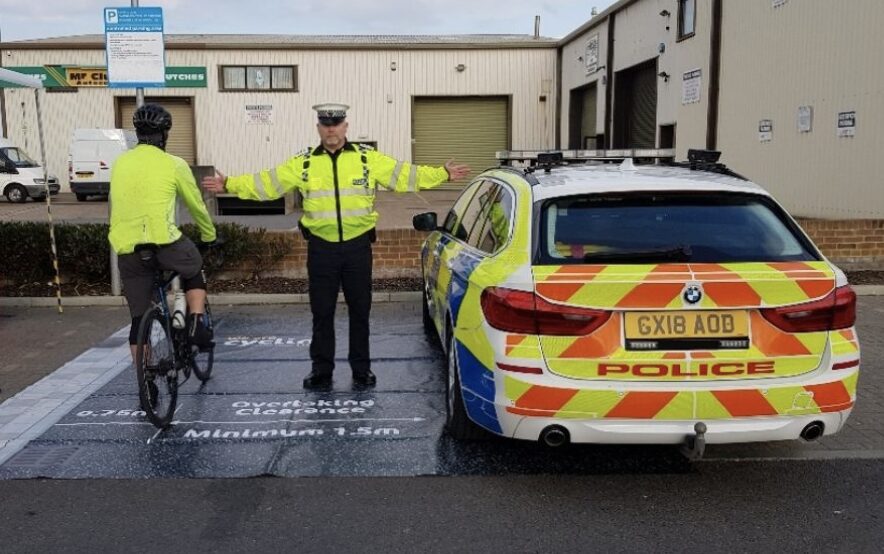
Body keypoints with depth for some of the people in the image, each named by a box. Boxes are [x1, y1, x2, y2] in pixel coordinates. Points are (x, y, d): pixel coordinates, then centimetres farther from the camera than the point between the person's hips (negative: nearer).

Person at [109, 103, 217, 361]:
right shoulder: (174, 164, 3)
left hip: (126, 248, 4)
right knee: (195, 271, 28)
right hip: (163, 242, -3)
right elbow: (196, 205, 14)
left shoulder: (120, 163, 15)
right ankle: (196, 325, 11)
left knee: (139, 318, 13)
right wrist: (210, 235, 30)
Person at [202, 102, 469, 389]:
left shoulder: (369, 158, 1)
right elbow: (267, 182, 5)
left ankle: (361, 368, 23)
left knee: (360, 310, 9)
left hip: (358, 247, 0)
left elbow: (404, 175, 1)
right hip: (321, 249, 1)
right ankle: (321, 370, 21)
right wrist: (229, 184, -2)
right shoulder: (303, 163, 4)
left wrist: (442, 174, -5)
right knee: (322, 312, 8)